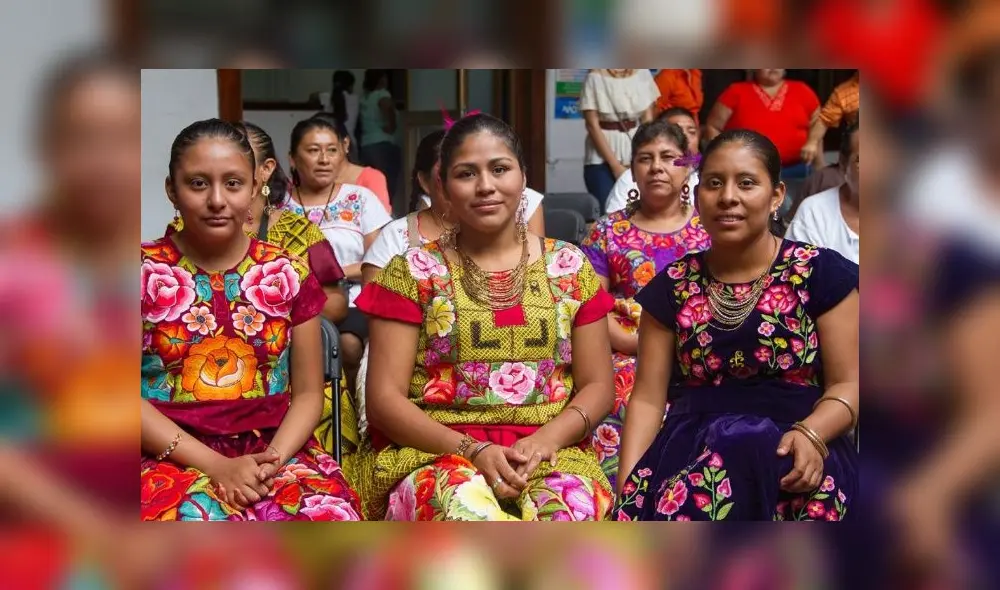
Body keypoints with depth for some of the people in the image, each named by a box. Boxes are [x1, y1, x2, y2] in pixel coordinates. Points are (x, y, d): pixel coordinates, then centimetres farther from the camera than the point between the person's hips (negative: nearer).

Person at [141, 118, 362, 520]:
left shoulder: (288, 273, 9)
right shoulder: (144, 273, 3)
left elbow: (308, 392, 10)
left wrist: (272, 458, -11)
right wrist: (215, 466, -14)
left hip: (275, 451, 3)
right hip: (174, 459, -2)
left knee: (333, 514, -29)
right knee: (194, 518, -37)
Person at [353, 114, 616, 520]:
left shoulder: (569, 268, 12)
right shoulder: (411, 273, 6)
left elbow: (597, 385, 11)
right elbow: (384, 397, 0)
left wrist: (545, 440, -10)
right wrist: (472, 450, -15)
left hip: (551, 453, 2)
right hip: (435, 455, -1)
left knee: (570, 509, -35)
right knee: (464, 508, -38)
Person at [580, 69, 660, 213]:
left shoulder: (643, 74, 4)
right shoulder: (595, 78, -7)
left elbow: (648, 119, 6)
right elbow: (592, 125, -8)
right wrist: (615, 165, -10)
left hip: (636, 152, 3)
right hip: (602, 159, -3)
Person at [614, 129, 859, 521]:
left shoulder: (821, 273, 4)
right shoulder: (672, 286, 12)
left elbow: (849, 385, 2)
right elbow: (648, 398, 9)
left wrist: (809, 435, -20)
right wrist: (627, 486, -6)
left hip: (788, 452, -1)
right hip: (691, 443, 2)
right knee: (645, 500, -34)